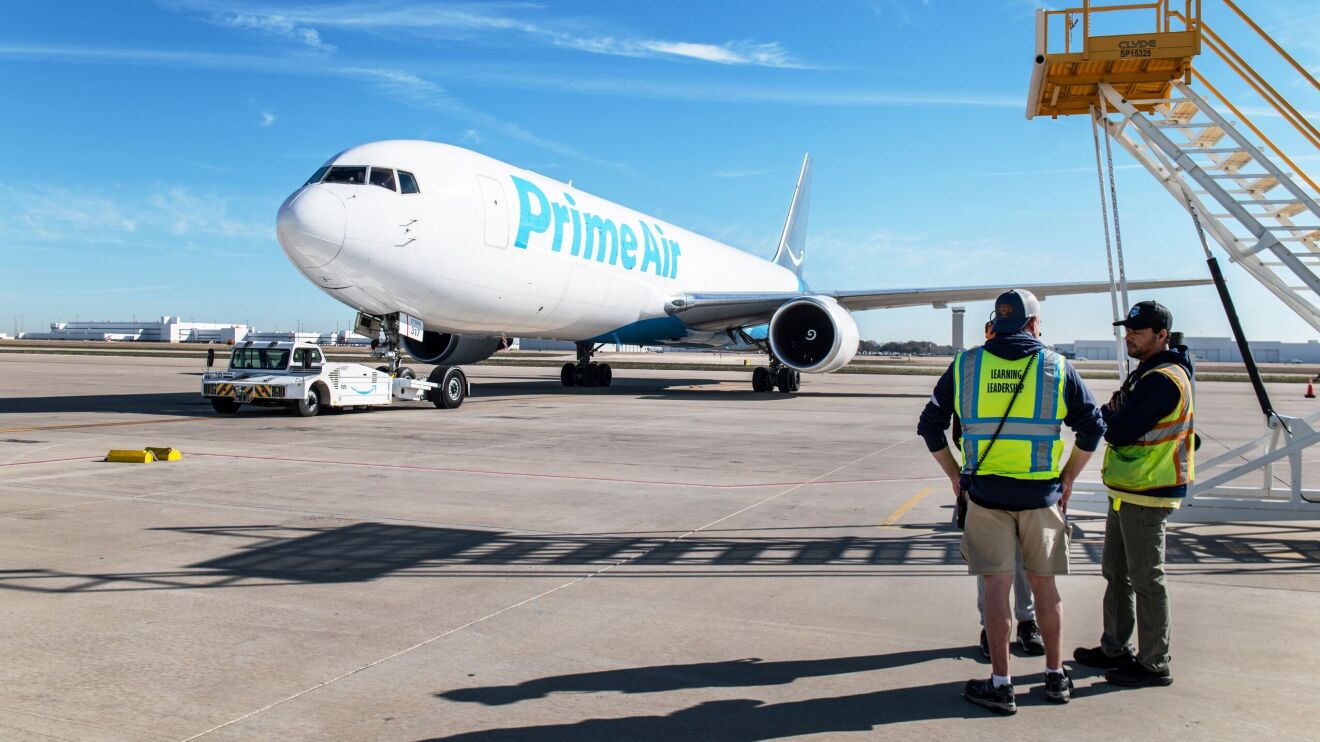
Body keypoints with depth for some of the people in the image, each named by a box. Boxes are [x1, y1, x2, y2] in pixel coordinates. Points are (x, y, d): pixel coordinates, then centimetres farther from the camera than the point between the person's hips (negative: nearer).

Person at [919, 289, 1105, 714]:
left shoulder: (965, 365, 2)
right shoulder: (1057, 367, 1)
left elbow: (930, 426, 2)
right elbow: (1092, 427, 3)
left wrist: (954, 474, 10)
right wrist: (1067, 478, 11)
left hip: (986, 493, 0)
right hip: (1041, 495, 1)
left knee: (996, 586, 4)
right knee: (1044, 584, 13)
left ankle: (1000, 684, 9)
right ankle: (1055, 676, 25)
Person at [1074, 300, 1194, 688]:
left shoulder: (1164, 379, -19)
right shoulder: (1148, 373, 15)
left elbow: (1120, 431, -25)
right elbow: (1121, 422, 14)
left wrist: (1103, 414, -5)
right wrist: (1113, 414, -8)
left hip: (1146, 495, -10)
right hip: (1128, 491, 10)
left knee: (1146, 579, -1)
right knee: (1116, 572, 17)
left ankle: (1154, 664, 10)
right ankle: (1115, 648, 29)